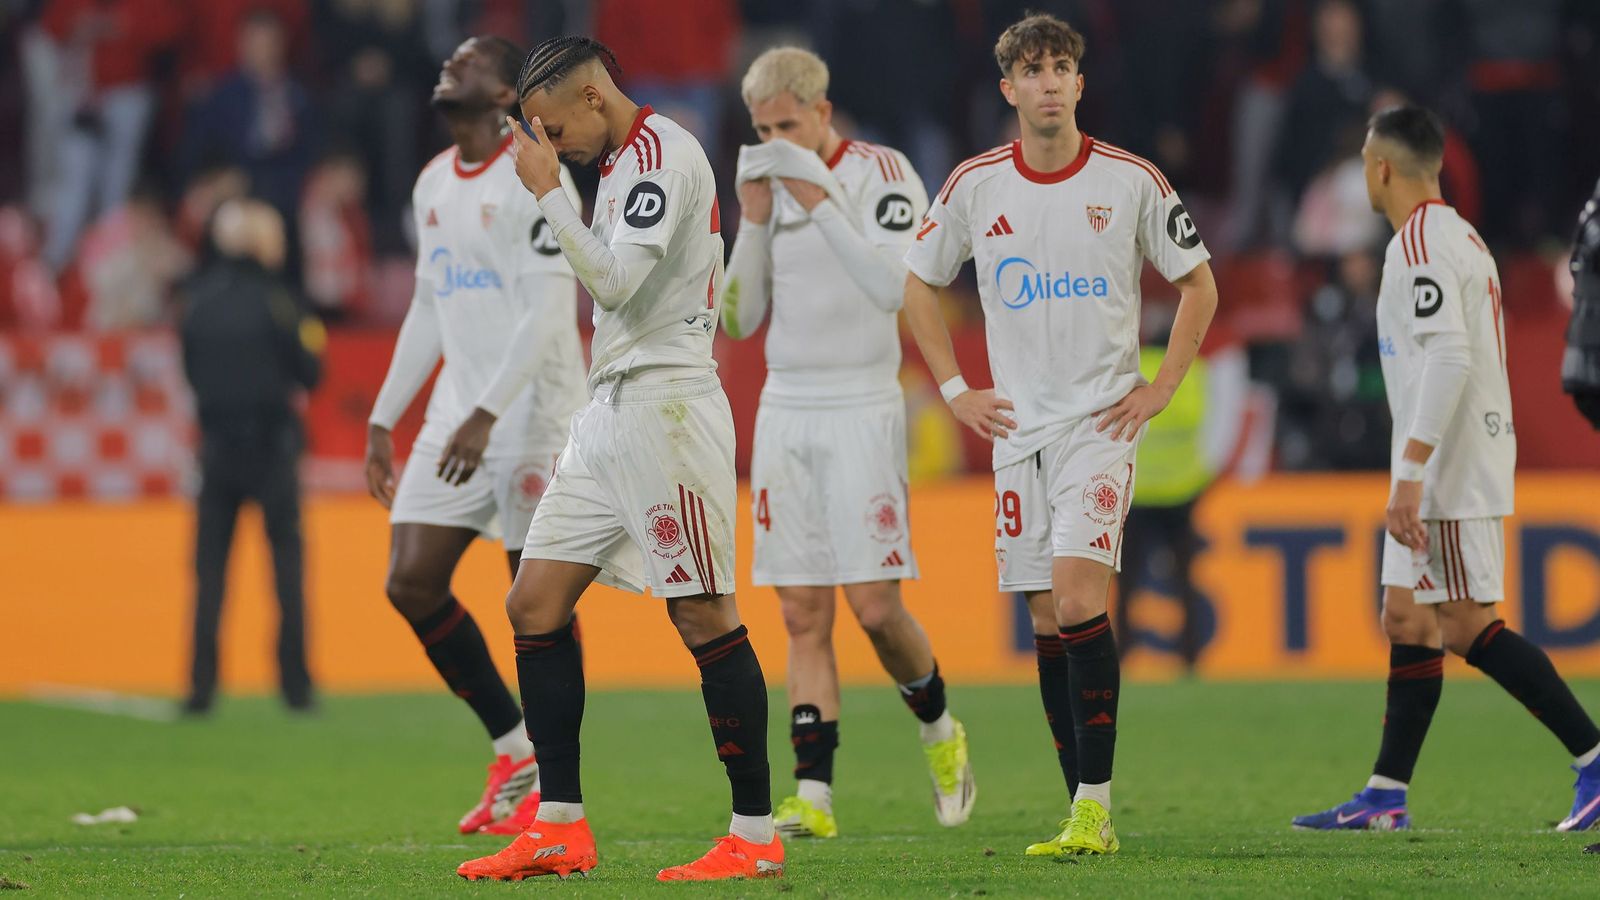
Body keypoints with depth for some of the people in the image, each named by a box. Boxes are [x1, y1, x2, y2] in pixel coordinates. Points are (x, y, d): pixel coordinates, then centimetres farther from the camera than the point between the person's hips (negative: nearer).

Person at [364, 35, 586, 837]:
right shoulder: (433, 184, 14)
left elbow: (550, 313, -18)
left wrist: (485, 415, -25)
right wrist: (383, 419, 18)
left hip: (531, 417, -8)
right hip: (456, 417, 8)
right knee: (411, 584, 0)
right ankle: (513, 747, 13)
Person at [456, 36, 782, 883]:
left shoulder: (662, 154, -12)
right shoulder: (623, 162, 18)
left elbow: (615, 280, -21)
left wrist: (549, 189, -15)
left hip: (665, 408, -10)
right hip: (609, 415, 10)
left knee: (704, 617, -7)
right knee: (535, 603, 5)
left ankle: (755, 836, -3)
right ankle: (560, 827, 7)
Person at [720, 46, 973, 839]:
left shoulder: (882, 175, -6)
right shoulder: (770, 187, 11)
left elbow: (893, 288, -20)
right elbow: (739, 318, 9)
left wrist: (820, 202, -23)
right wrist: (753, 221, -3)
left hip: (860, 410, -5)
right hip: (784, 412, 5)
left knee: (874, 607, -10)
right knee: (803, 616, 1)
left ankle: (939, 732, 17)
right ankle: (813, 796, -1)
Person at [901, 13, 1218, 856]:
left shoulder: (1131, 181, -3)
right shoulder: (975, 185, 2)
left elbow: (1198, 286, 8)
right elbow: (918, 285, 16)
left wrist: (1159, 389, 0)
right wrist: (954, 389, 8)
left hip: (1102, 417, -3)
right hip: (1018, 423, 3)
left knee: (1078, 596, -19)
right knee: (1047, 619, 2)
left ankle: (1094, 805, -18)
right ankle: (1087, 815, 7)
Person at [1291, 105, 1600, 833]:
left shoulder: (1420, 245, -14)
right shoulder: (1463, 239, 18)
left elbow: (1449, 358, -25)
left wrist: (1412, 472, -28)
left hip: (1449, 473, -10)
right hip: (1450, 474, 10)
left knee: (1469, 626, -10)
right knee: (1408, 621, 10)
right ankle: (1385, 796, 11)